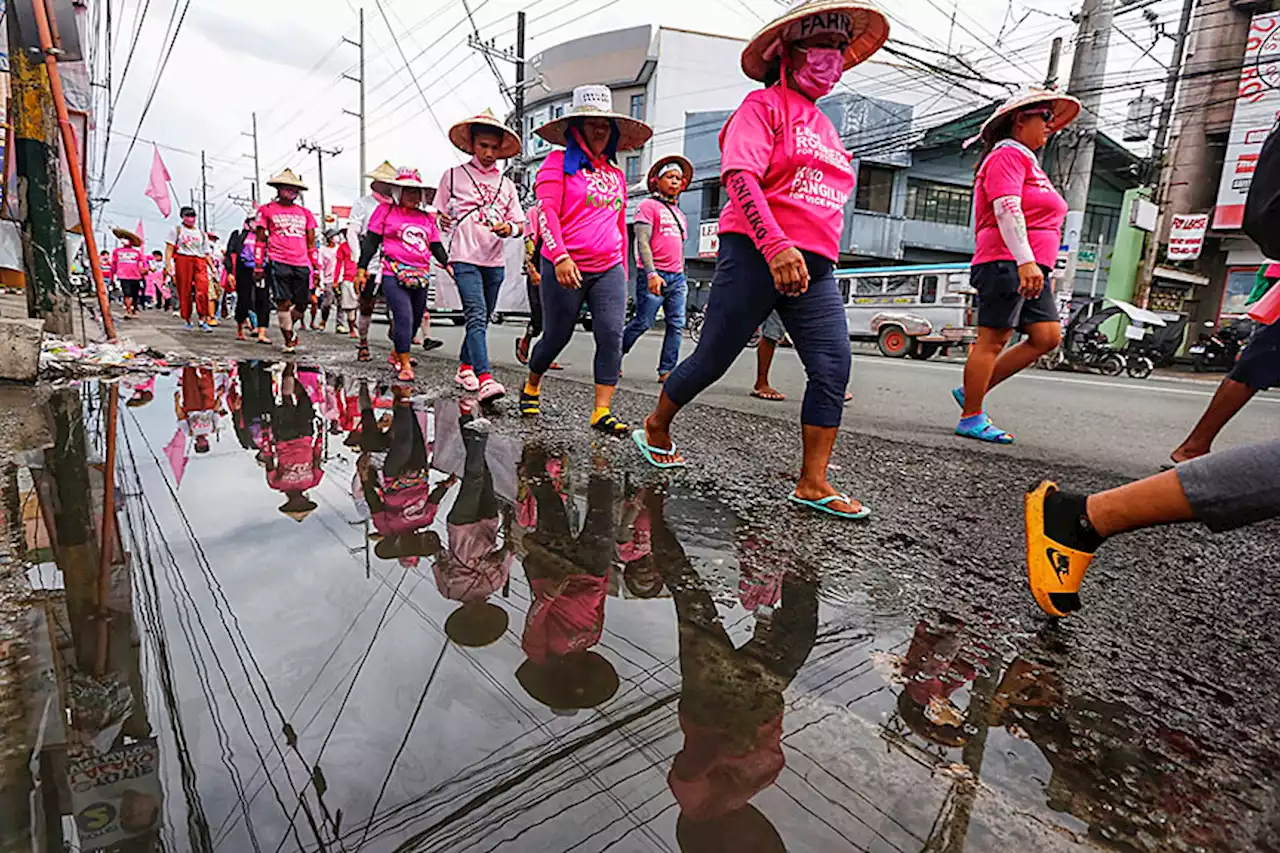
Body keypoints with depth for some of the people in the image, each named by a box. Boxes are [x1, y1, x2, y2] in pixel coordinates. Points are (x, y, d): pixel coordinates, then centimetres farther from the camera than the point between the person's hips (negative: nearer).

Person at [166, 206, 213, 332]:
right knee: (184, 292, 1)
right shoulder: (177, 229, 13)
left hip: (200, 262, 1)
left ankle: (202, 320, -18)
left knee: (203, 290, -18)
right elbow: (169, 248, 5)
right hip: (183, 261, -1)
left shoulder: (202, 234, 21)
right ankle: (187, 320, 10)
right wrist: (168, 264, -7)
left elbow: (206, 254, 19)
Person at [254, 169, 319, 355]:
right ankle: (289, 339, 3)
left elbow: (311, 243, 19)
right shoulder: (267, 210, 9)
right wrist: (258, 266, 3)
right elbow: (260, 240, 9)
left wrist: (316, 267, 13)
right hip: (278, 262, -3)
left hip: (301, 265, 3)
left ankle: (288, 328, 31)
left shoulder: (305, 213, 17)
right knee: (284, 302, -8)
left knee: (301, 304, 3)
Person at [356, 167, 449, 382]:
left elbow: (436, 246, 19)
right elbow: (371, 241, 4)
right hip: (394, 275, -5)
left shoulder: (426, 218, 17)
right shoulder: (385, 210, 6)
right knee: (404, 317, -17)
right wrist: (361, 268, -1)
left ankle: (397, 354, 30)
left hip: (420, 277, 5)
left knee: (415, 319, 10)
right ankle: (405, 364, -11)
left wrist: (448, 264, 2)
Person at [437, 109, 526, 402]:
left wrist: (509, 228, -8)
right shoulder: (453, 176, 7)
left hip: (495, 261, 4)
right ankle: (485, 380, -28)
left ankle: (465, 366, 29)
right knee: (477, 316, -18)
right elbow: (441, 217, 12)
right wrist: (444, 221, -9)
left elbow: (520, 224, 13)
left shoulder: (506, 183, 16)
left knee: (482, 318, 11)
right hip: (465, 257, -4)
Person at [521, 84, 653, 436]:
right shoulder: (559, 162, 2)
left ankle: (602, 412, -9)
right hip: (565, 268, -4)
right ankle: (531, 387, 33)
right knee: (557, 336, 5)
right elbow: (546, 210, -11)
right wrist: (560, 256, -25)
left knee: (612, 335, -11)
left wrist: (623, 272, 21)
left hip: (609, 269, 4)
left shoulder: (616, 175, 19)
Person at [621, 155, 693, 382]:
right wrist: (651, 273, -20)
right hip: (654, 274, -7)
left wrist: (683, 277, 21)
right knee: (643, 322, -7)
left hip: (677, 278, 7)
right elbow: (642, 242, -9)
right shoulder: (649, 206, 2)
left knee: (677, 325, -1)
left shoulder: (679, 214, 23)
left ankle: (667, 370, 2)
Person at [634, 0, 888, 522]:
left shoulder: (824, 127, 25)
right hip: (756, 255, -7)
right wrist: (775, 245, -30)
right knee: (713, 359, -1)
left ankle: (813, 485, -2)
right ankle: (656, 427, 24)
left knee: (834, 366, -7)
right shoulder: (765, 105, 1)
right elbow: (740, 176, -17)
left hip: (813, 268, 7)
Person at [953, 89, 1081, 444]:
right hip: (1006, 261, -10)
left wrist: (1039, 267, 29)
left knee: (1048, 336, 0)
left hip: (1031, 268, 10)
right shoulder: (1008, 155, -3)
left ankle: (972, 391, 5)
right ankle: (971, 418, -3)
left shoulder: (1028, 162, 29)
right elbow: (1007, 209, -18)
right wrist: (1025, 260, -28)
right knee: (993, 339, -8)